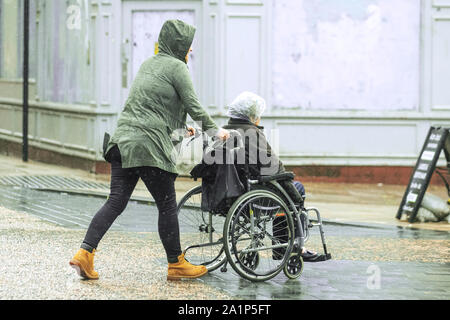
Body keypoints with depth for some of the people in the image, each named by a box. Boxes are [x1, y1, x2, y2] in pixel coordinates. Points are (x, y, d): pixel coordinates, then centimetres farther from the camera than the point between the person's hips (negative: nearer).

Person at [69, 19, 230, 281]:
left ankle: (85, 254, -6)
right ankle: (176, 264, 11)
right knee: (167, 205, 3)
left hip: (124, 141, 8)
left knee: (116, 202, 5)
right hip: (150, 146, -8)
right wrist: (215, 131, 11)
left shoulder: (149, 64, 21)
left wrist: (180, 126, 42)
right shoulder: (176, 67, -4)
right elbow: (193, 105, -4)